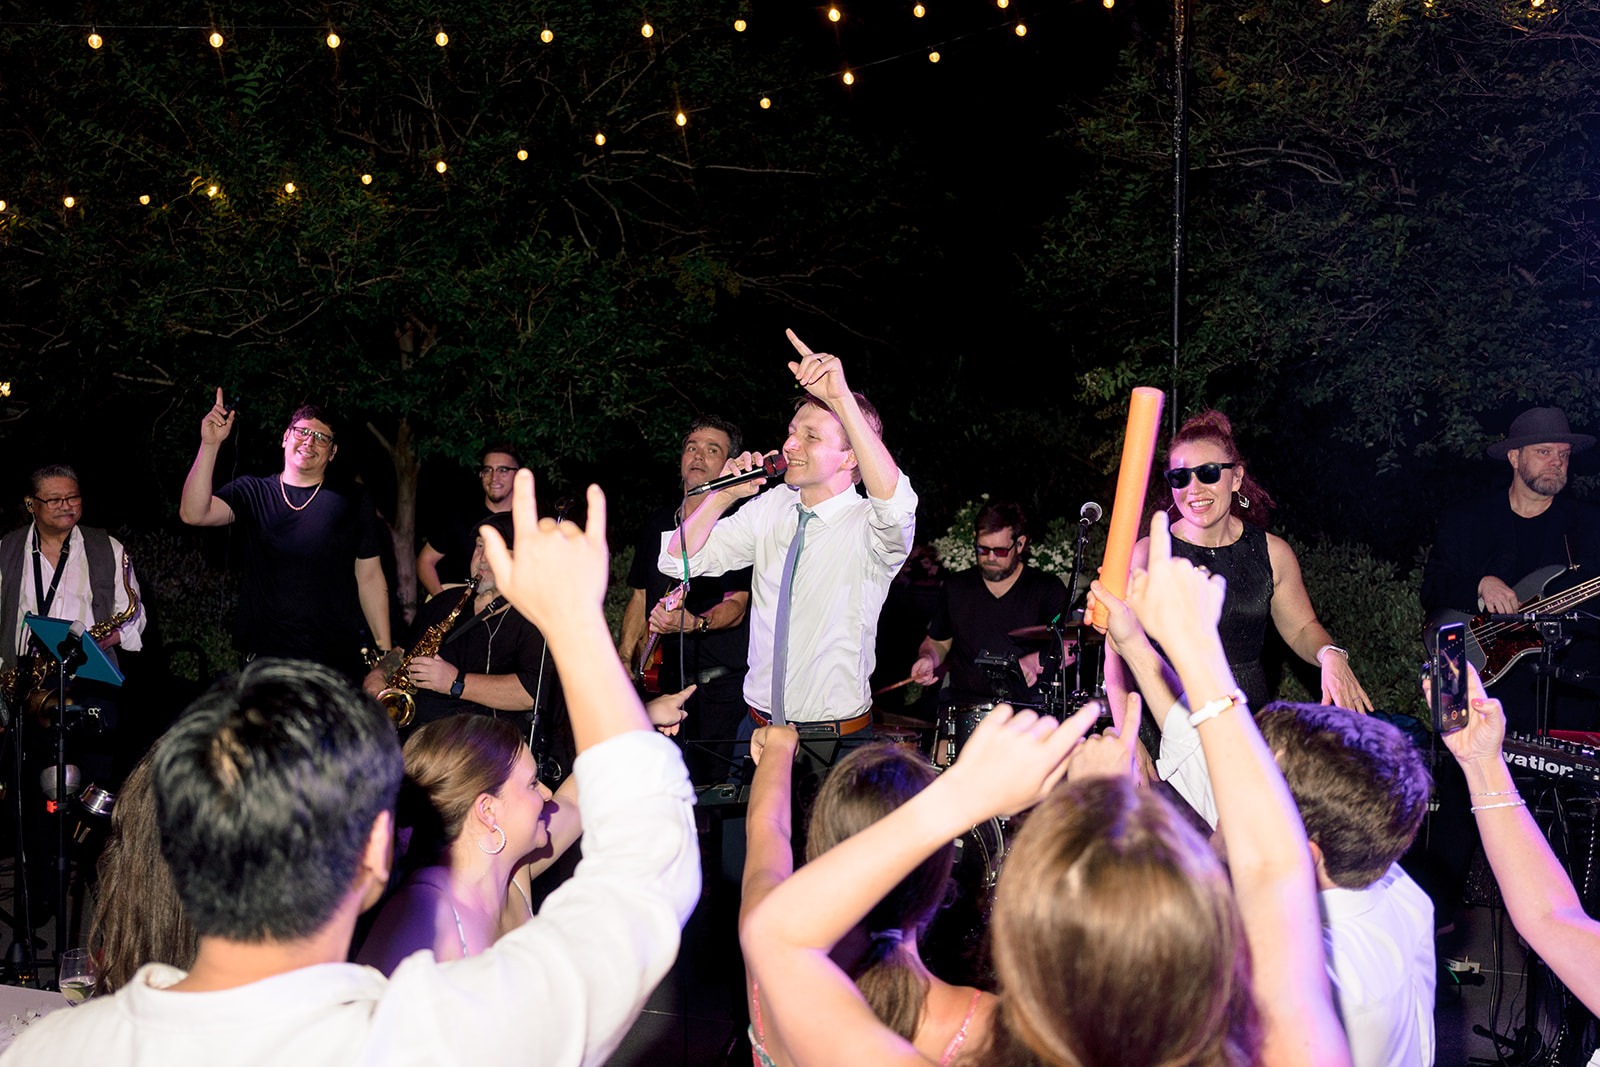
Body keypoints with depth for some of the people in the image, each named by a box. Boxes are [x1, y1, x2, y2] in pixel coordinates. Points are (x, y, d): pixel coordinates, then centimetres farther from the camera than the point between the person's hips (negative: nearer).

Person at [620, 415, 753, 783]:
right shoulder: (658, 524, 15)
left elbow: (737, 605, -14)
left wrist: (693, 623, -33)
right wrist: (624, 659, 11)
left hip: (720, 686, -5)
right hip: (664, 681, 6)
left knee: (707, 787, -10)